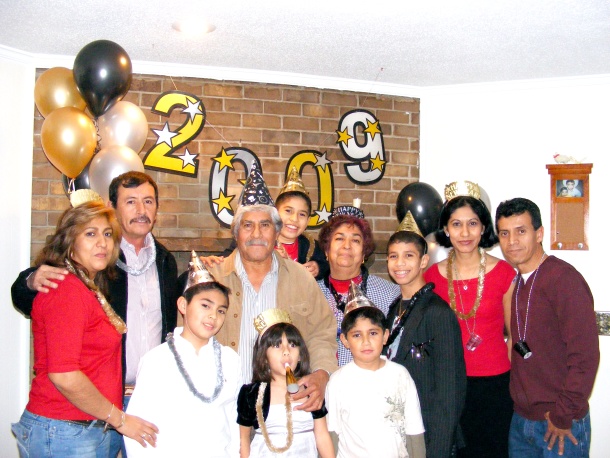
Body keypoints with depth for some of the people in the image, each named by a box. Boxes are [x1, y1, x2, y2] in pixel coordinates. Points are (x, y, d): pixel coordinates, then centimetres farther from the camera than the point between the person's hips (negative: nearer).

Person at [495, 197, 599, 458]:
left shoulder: (563, 278, -16)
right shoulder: (517, 282, 8)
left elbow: (585, 355, -19)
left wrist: (564, 415, -16)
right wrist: (519, 404, 4)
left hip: (562, 426, -6)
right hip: (521, 419, 7)